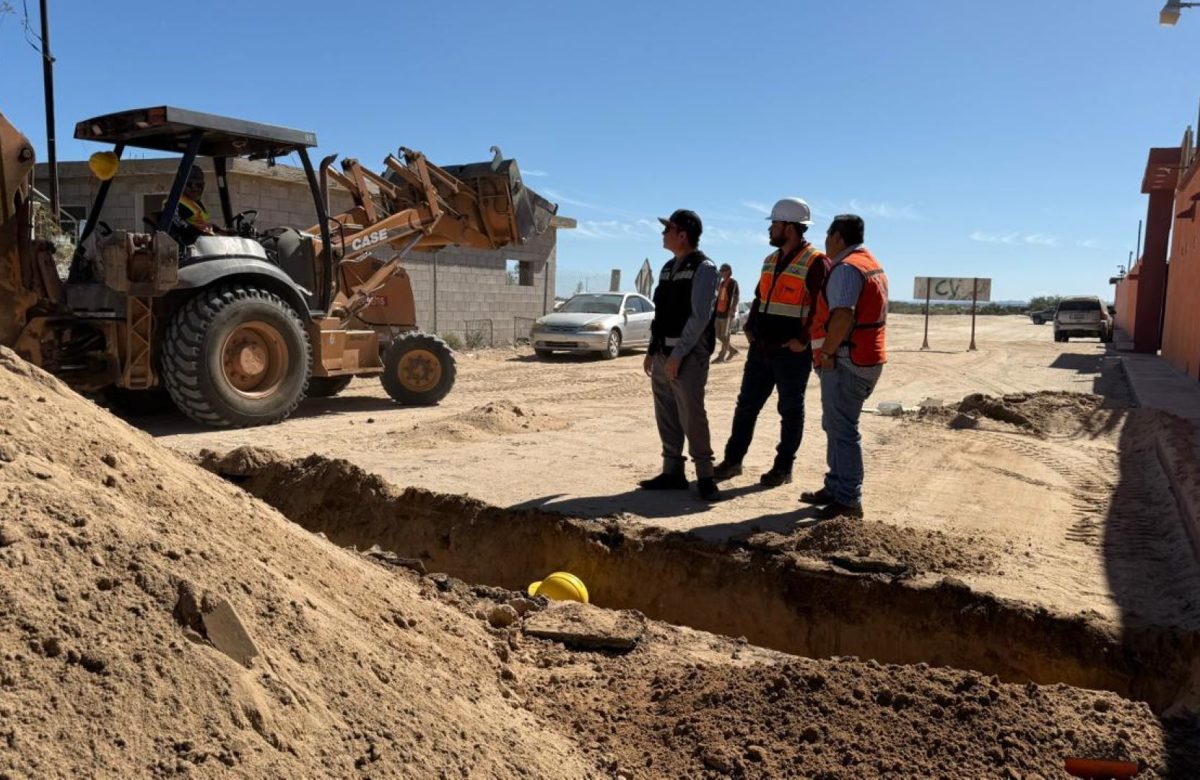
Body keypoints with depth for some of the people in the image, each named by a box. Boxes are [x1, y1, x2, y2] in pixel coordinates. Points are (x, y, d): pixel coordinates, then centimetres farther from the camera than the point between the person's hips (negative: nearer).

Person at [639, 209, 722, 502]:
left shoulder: (703, 268, -9)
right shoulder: (668, 268, 15)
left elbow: (700, 316, -15)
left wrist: (678, 355, -18)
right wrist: (652, 350, 13)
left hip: (688, 353, -8)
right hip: (663, 352, 8)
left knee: (691, 415, -8)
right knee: (666, 415, 10)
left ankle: (705, 476, 1)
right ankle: (672, 472, 18)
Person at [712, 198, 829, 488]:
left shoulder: (816, 262, -12)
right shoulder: (771, 261, 14)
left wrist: (803, 340, -18)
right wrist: (750, 327, 12)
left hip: (792, 353, -7)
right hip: (761, 349, 8)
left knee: (790, 410, 5)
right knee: (746, 404, 10)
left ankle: (783, 468, 15)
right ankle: (733, 460, 20)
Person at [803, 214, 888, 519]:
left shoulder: (846, 268, -14)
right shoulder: (873, 265, 19)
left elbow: (843, 315, -26)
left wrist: (827, 351, -17)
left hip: (846, 360, -11)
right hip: (869, 357, 11)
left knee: (842, 429, -7)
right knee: (836, 425, 18)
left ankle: (848, 502, -3)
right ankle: (835, 488, 25)